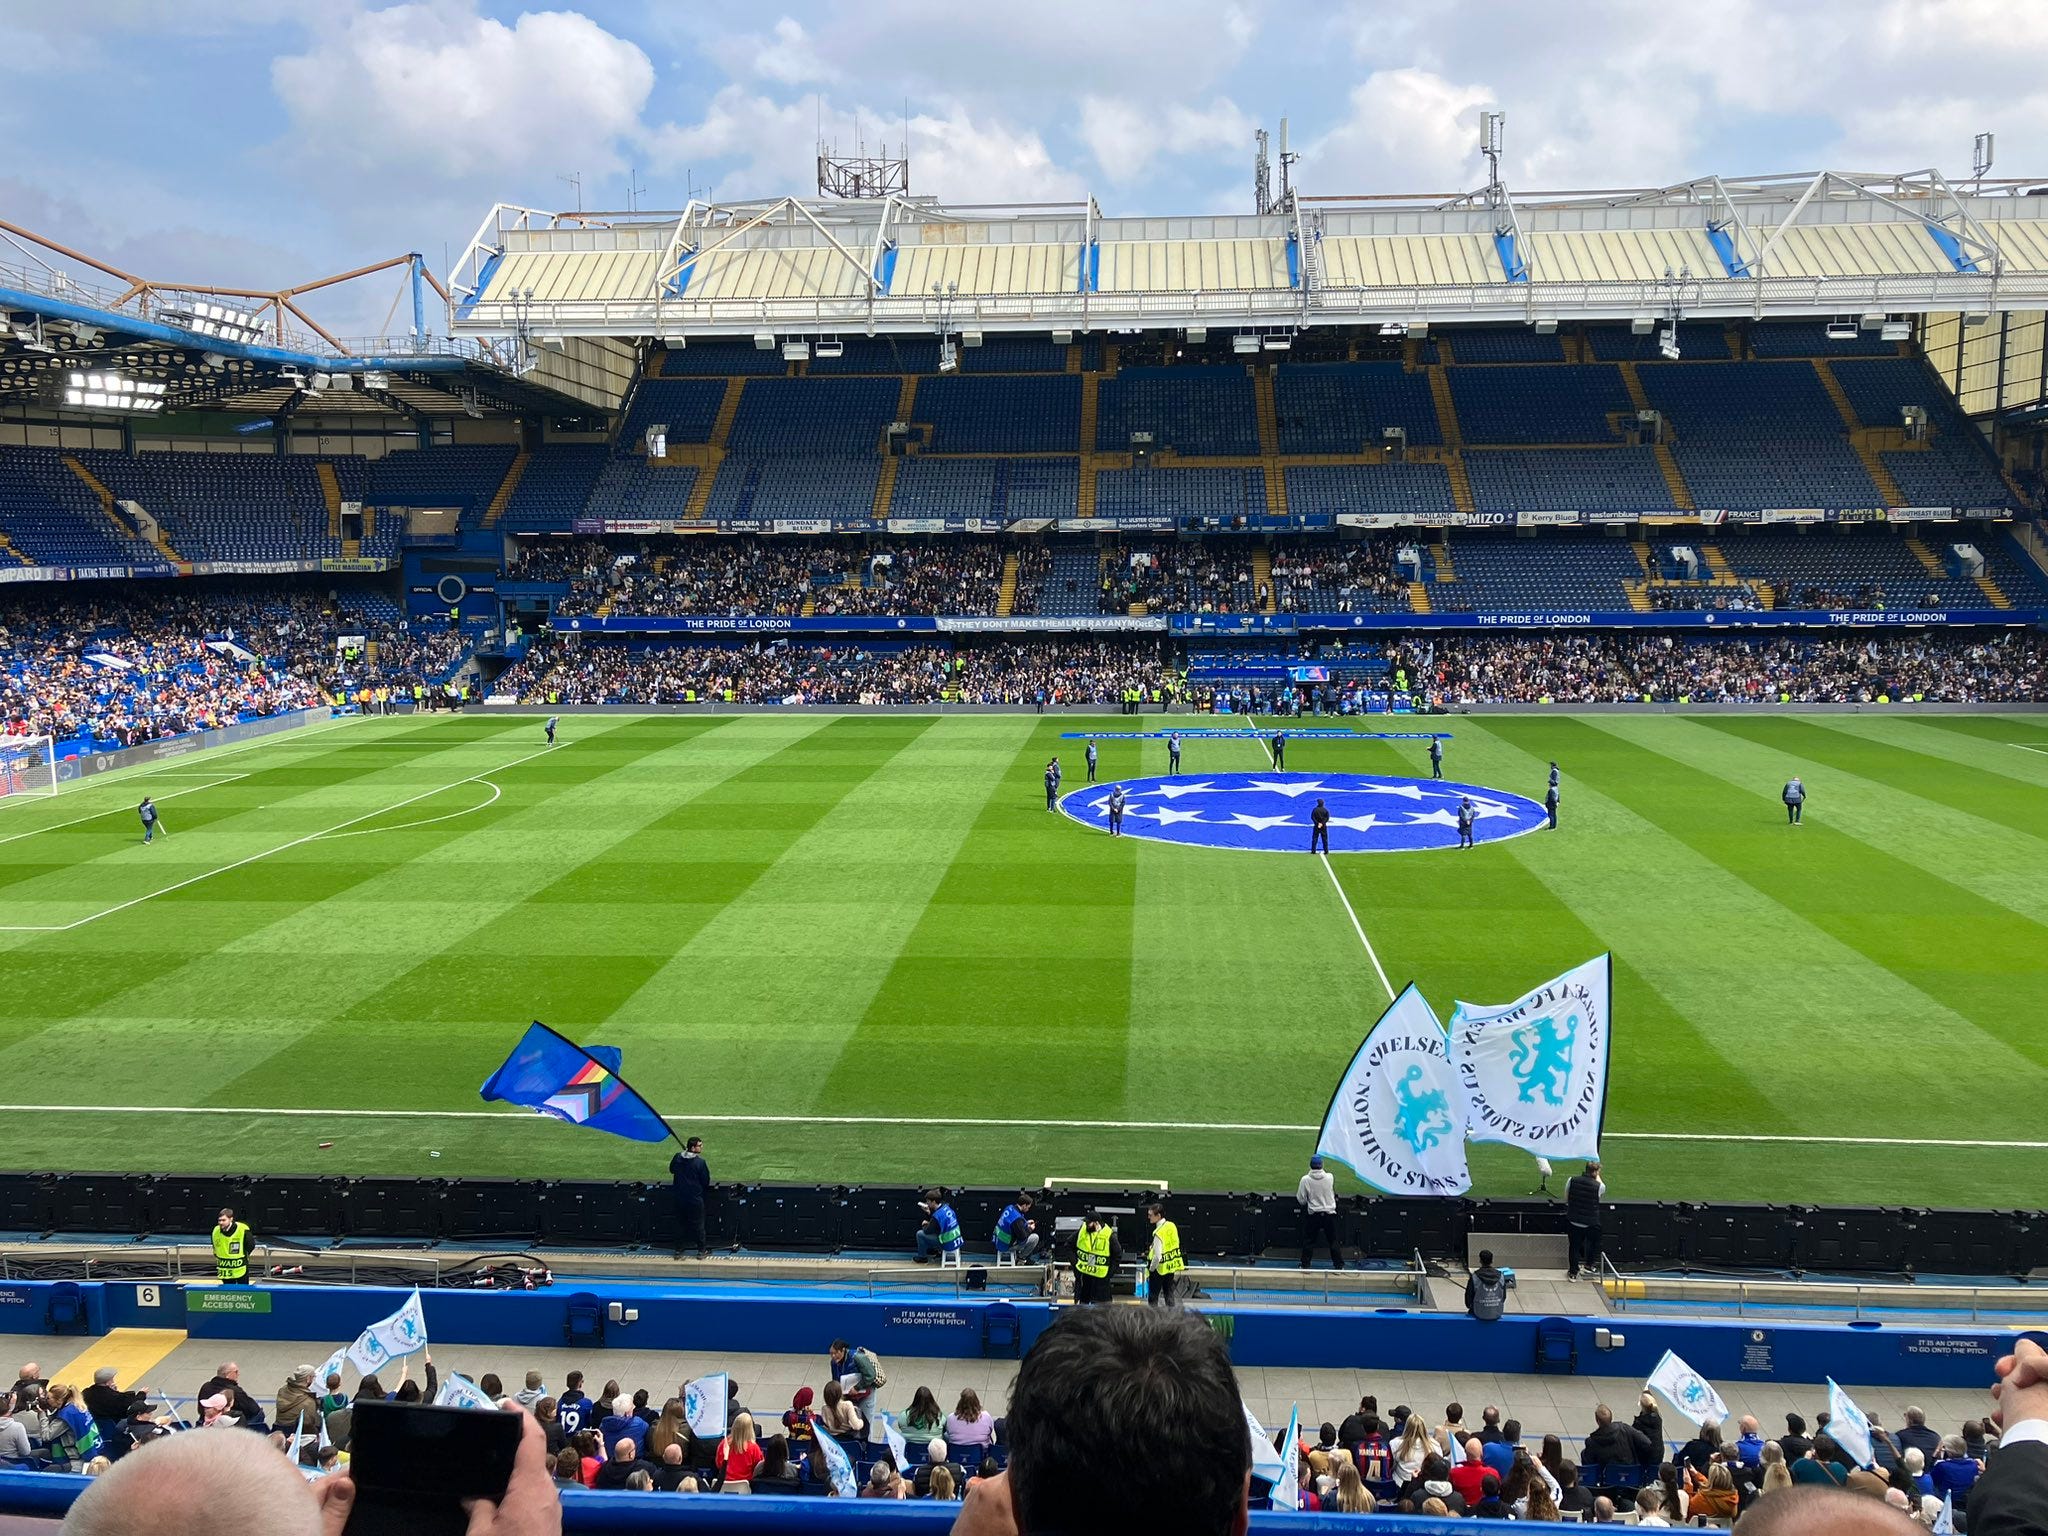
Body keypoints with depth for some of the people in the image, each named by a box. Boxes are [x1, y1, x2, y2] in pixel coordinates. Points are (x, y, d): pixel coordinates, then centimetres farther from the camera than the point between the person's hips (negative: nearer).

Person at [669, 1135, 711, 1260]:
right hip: (695, 1199, -4)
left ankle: (678, 1250, 22)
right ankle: (702, 1251, 17)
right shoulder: (700, 1162, -20)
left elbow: (671, 1170, 15)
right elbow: (706, 1181, -11)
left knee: (680, 1224, 16)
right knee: (698, 1225, 9)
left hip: (680, 1197, 5)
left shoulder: (677, 1158, -5)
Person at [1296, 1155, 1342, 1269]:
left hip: (1313, 1214, -1)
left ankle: (1305, 1265, 14)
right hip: (1329, 1213, 1)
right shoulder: (1330, 1177, -8)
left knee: (1309, 1241, 11)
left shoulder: (1305, 1179, -12)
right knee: (1333, 1241, 11)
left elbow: (1301, 1200, -6)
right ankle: (1339, 1266, 14)